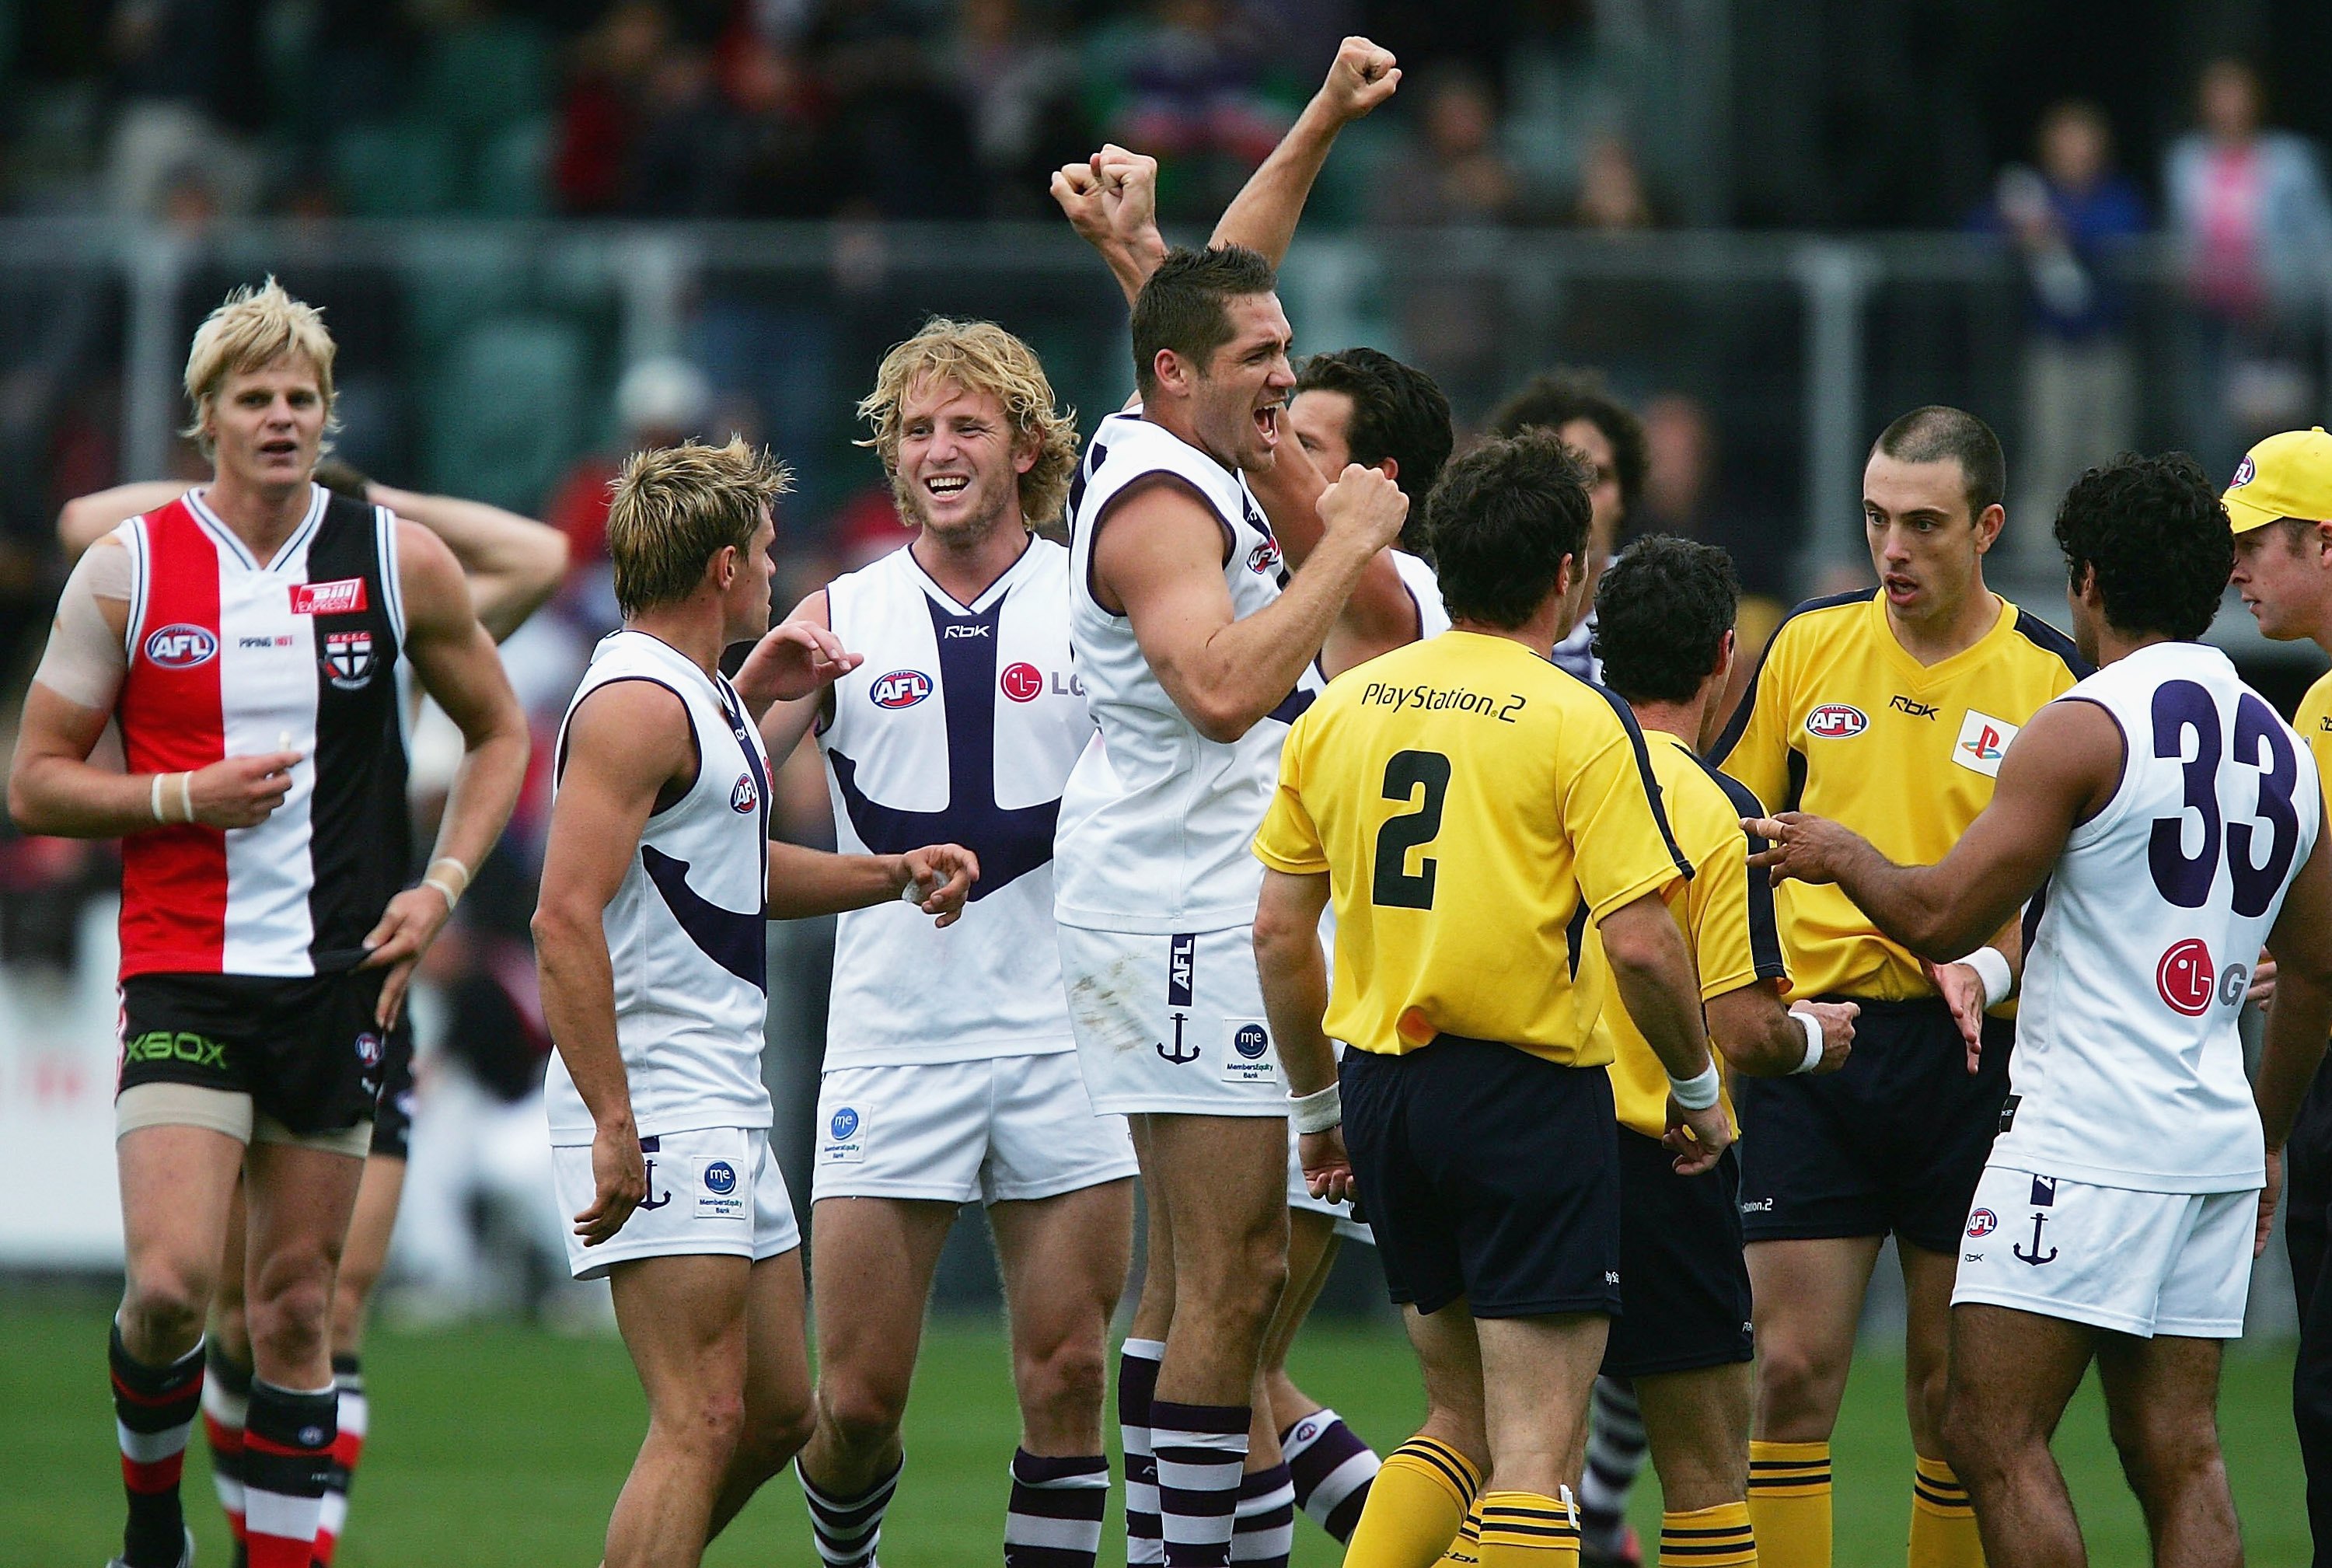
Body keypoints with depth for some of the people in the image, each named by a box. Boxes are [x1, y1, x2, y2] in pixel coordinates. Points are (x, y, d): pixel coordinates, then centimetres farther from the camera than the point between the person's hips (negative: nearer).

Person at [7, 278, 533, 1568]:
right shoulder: (128, 570, -1)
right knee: (170, 1283, -14)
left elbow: (497, 735, 16)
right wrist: (185, 797, -13)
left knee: (297, 1305, 4)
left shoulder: (399, 561, 3)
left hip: (337, 979, 2)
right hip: (183, 978, -2)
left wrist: (439, 888, 2)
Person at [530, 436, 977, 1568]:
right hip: (656, 1111, -11)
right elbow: (565, 919, -23)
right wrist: (613, 1124, -27)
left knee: (777, 1413, 14)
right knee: (702, 1424, -15)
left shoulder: (705, 698, 18)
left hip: (725, 1109, 11)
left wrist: (896, 873, 19)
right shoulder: (639, 701, -14)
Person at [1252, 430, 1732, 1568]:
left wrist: (1318, 1105, 20)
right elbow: (1640, 945, -14)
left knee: (1463, 1422, 18)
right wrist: (1698, 1091, 2)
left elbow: (1279, 931, 9)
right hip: (1529, 1091, -6)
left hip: (1384, 1088, 6)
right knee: (1537, 1445, -4)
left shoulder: (1339, 709, 7)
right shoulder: (1579, 722, -9)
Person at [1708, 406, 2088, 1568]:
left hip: (1967, 1052, -1)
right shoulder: (1808, 645, 6)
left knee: (1954, 1387, 3)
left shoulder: (2051, 681, -1)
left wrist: (1993, 968, -18)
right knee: (1792, 1367, -4)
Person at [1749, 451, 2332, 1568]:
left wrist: (1839, 854, 10)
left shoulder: (2085, 729, -9)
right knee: (2178, 1454, 7)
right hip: (2218, 1144, 8)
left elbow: (1942, 919, -10)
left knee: (1994, 1436, -6)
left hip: (2083, 1136, -8)